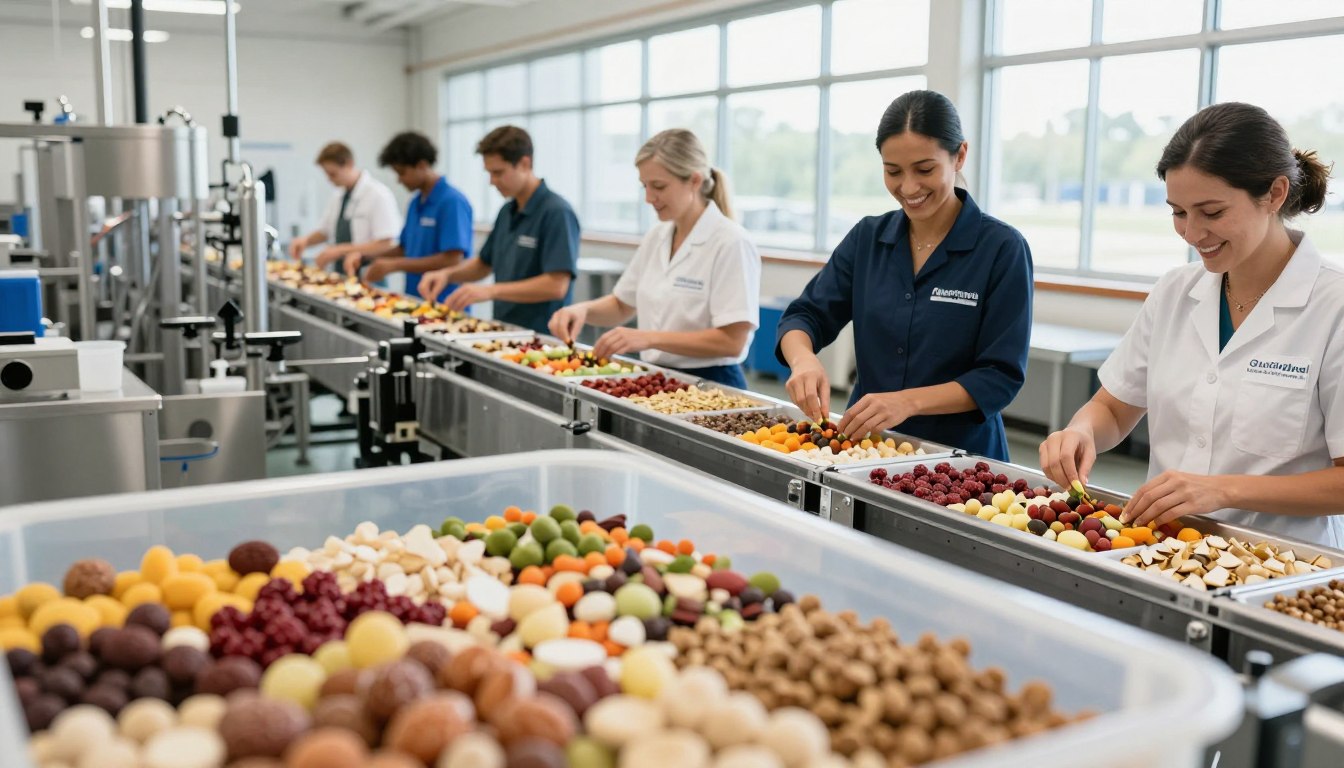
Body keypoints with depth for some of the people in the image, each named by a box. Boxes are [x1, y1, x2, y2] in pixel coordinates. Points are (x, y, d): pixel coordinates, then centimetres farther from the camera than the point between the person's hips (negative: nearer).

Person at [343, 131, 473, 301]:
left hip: (443, 306, -7)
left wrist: (395, 265, -19)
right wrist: (365, 257, 3)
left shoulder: (452, 201, -15)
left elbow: (452, 260, -21)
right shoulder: (415, 202, 10)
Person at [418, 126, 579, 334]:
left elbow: (557, 286, -19)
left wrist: (491, 291, -22)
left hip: (540, 338, -7)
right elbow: (484, 264, 25)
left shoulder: (556, 213, -12)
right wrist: (447, 274, 6)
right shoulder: (507, 212, 13)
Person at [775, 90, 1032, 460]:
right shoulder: (867, 238, 7)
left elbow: (1001, 376, -8)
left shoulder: (1002, 249, -6)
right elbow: (805, 315, 5)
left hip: (959, 456, -3)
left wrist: (907, 402, -22)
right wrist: (803, 359, -18)